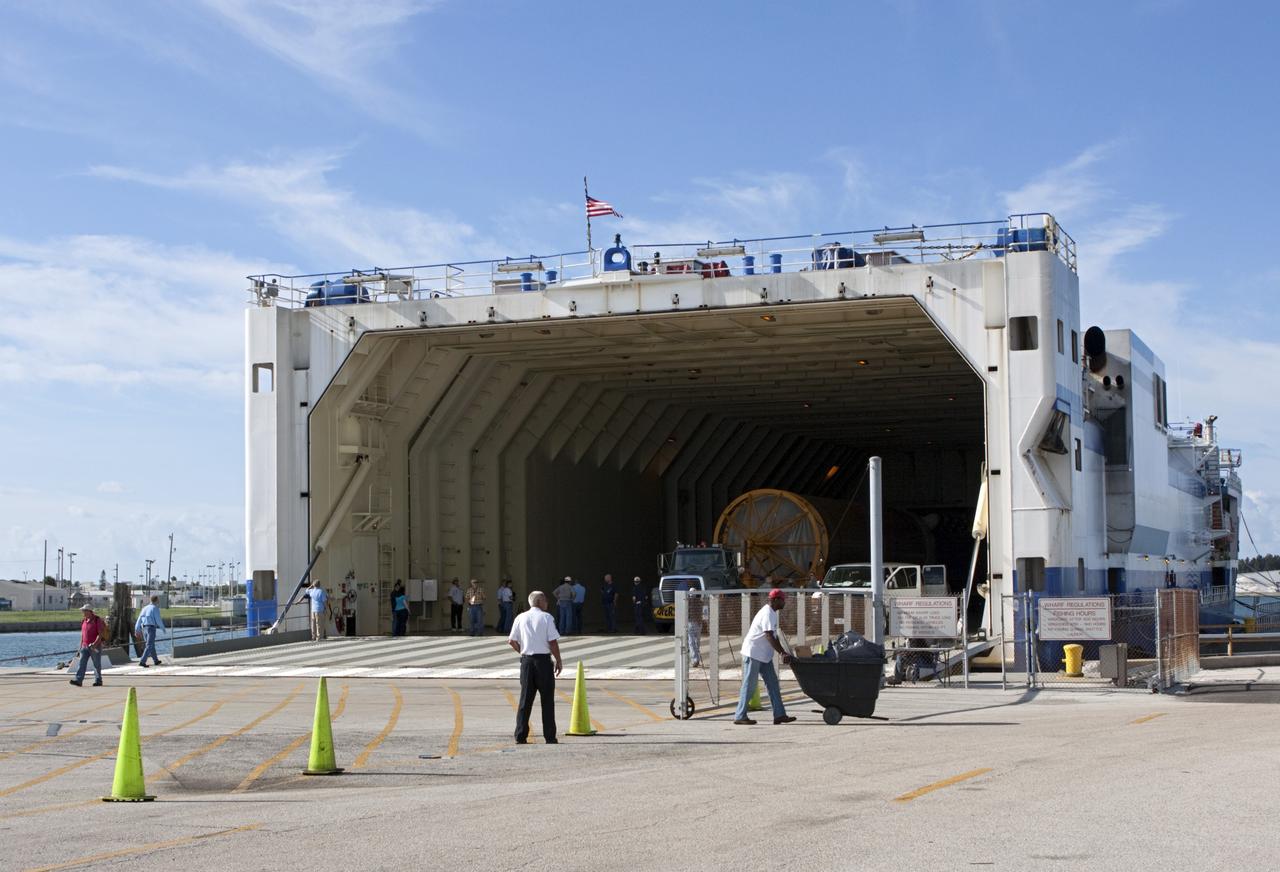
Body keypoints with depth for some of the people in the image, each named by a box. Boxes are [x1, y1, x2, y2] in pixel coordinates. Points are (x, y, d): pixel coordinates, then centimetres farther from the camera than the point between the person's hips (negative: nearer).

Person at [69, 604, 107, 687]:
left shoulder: (97, 620, -9)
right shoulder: (85, 621, 12)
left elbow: (100, 634, -16)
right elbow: (82, 634, 18)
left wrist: (95, 644, -26)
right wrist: (80, 646, 16)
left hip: (95, 647, -6)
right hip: (85, 646, 6)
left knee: (97, 664, 2)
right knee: (82, 663, -4)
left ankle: (98, 681, 10)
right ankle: (78, 680, -11)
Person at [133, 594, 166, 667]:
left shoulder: (145, 608, 15)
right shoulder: (155, 608, -6)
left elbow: (139, 619, 10)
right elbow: (158, 620, -10)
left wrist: (137, 630, 8)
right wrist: (163, 628, 6)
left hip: (144, 628, 8)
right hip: (151, 628, -8)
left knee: (151, 645, 20)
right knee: (149, 646, -8)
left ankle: (156, 661, 30)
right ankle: (142, 662, -20)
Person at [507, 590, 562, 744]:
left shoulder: (520, 618, 6)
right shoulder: (546, 617, -6)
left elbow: (512, 641, 6)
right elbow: (553, 642, -10)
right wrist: (558, 661, 0)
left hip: (526, 661, 4)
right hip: (543, 660, -4)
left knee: (525, 698, 8)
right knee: (547, 700, 4)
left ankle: (520, 736, 5)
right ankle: (550, 737, 4)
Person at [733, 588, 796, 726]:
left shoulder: (772, 613, 14)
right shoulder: (767, 614, -18)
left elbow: (774, 636, 18)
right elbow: (769, 637, -26)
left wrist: (784, 653, 11)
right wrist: (783, 653, -26)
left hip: (764, 655, 10)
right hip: (753, 653, -10)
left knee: (773, 684, 7)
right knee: (749, 685, -6)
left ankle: (779, 714, 7)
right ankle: (740, 716, -1)